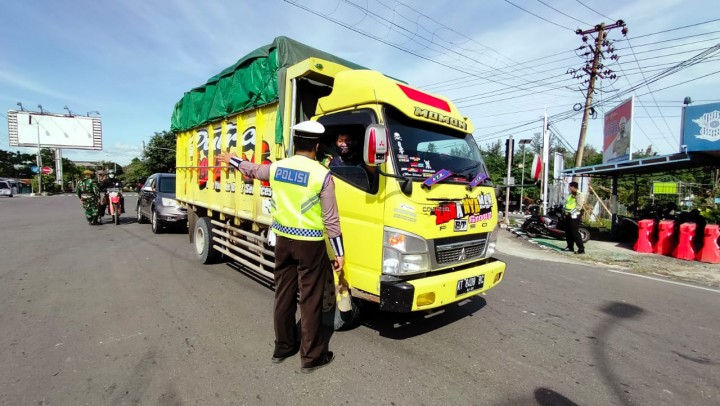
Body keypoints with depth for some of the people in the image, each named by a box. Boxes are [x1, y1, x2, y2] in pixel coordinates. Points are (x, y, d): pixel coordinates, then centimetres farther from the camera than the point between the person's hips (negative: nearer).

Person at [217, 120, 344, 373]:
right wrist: (339, 253, -5)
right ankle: (311, 357, 18)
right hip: (310, 245, -5)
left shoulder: (276, 168, 2)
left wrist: (232, 160, 45)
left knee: (283, 295, 17)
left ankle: (282, 347, 32)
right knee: (310, 301, 5)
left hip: (283, 240, 5)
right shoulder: (322, 174, -13)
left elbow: (253, 170, 25)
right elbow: (330, 219, -12)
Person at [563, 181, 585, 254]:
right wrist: (565, 212, 15)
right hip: (568, 215, 9)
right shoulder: (570, 194, 18)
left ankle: (581, 248, -10)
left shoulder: (579, 195, -10)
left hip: (574, 216, -9)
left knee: (575, 233, -12)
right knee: (568, 232, 13)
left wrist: (572, 212, -23)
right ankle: (570, 246, 22)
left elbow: (579, 206, -18)